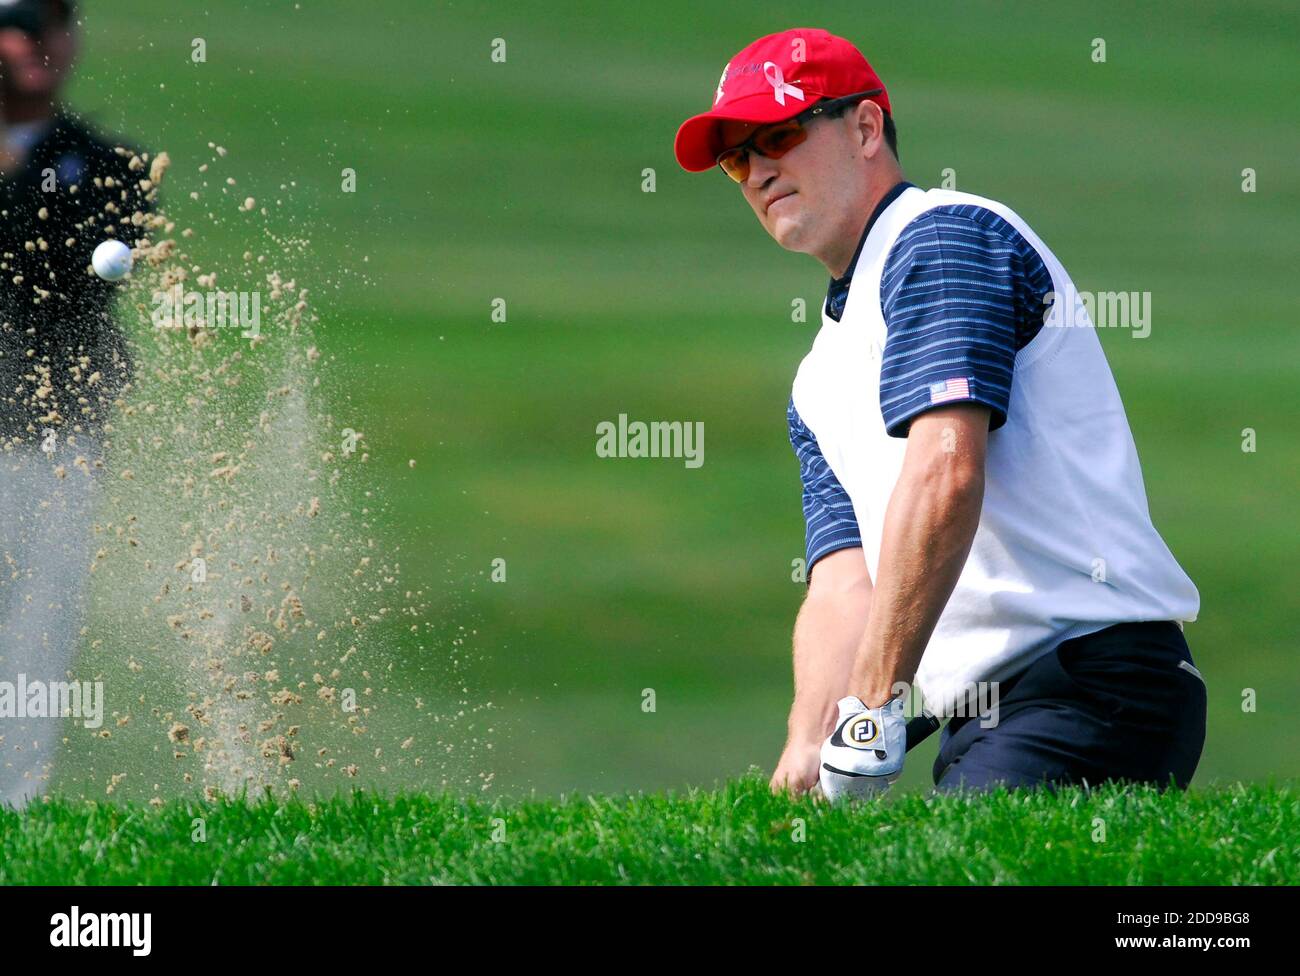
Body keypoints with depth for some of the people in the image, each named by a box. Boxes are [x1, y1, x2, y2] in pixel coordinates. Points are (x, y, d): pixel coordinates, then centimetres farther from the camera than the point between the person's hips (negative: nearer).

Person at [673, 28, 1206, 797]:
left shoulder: (943, 235, -3)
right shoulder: (818, 386, 26)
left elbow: (945, 475, -17)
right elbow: (844, 587, 14)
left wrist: (871, 710, -21)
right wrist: (806, 749, -6)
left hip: (1094, 686, -8)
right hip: (980, 730, 8)